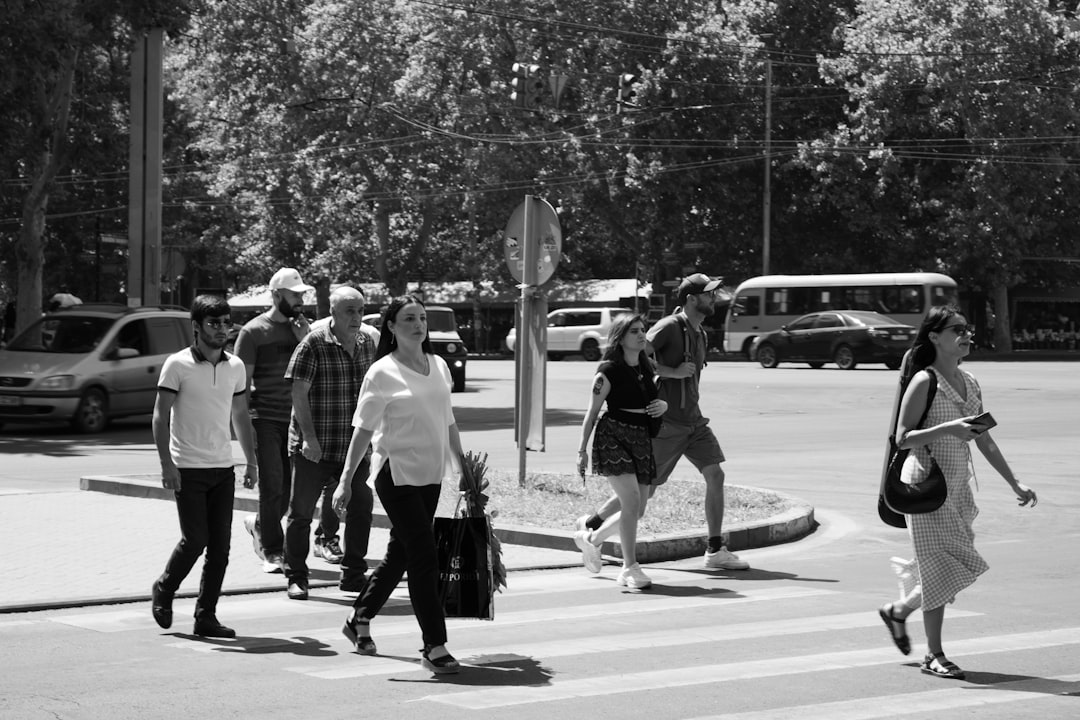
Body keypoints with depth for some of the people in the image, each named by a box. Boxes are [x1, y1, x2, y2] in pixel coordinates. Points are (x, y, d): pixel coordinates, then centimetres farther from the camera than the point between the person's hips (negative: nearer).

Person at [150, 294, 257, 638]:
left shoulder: (235, 367, 10)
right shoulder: (178, 365, -6)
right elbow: (161, 416, -7)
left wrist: (251, 460, 14)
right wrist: (166, 464, -15)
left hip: (223, 468, 5)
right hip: (188, 468, -5)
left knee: (220, 545, 1)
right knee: (195, 540, -8)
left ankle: (206, 616, 8)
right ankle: (164, 589, 18)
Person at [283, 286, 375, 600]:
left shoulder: (367, 344, 8)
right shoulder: (313, 345, -10)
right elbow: (299, 393, -12)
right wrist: (309, 437, -16)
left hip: (354, 446, 5)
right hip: (314, 448, -5)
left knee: (361, 508, 4)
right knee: (301, 512, 2)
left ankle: (354, 574, 17)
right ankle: (296, 577, 12)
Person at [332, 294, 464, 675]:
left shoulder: (439, 366, 9)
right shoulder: (382, 373, -9)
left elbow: (448, 422, 18)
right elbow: (363, 429, -7)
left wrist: (464, 468, 18)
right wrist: (345, 480, -10)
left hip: (430, 474, 7)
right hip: (396, 472, -7)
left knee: (401, 554, 14)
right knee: (424, 556, -10)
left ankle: (359, 619, 33)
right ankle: (434, 646, -7)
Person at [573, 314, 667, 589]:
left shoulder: (646, 368, 13)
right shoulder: (609, 370, -7)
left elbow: (654, 399, 25)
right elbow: (592, 412, -4)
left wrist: (662, 405, 0)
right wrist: (581, 450, -6)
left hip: (641, 439, 7)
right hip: (613, 435, -7)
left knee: (637, 509, 9)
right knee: (632, 501, -19)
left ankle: (592, 538, 32)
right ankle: (630, 568, -12)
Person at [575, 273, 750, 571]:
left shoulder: (699, 333, 14)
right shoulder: (669, 326, -14)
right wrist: (673, 372, -23)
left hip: (693, 420, 8)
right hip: (666, 423, -8)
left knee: (715, 475, -6)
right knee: (644, 488, -1)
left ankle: (715, 551, -2)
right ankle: (590, 524, 19)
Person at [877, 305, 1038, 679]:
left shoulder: (970, 383, 10)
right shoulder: (923, 382, -11)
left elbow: (984, 441, 16)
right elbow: (902, 438, -15)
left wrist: (1014, 483, 15)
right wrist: (948, 428, -26)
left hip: (958, 486, 7)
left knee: (954, 569, 9)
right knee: (941, 568, -4)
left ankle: (898, 610, 32)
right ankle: (934, 655, 6)